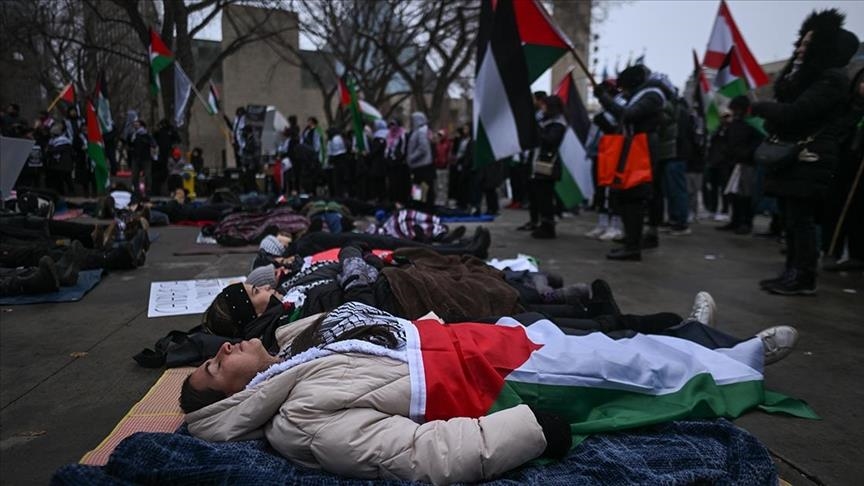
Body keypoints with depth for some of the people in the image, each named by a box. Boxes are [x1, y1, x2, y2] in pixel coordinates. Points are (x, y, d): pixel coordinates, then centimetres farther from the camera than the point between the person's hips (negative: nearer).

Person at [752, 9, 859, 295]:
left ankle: (804, 279, -5)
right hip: (793, 158, 10)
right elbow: (781, 96, 12)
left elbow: (794, 112, -18)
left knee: (800, 219, -10)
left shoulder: (831, 80, -10)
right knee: (792, 218, 9)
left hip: (810, 161, -9)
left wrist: (757, 107, -7)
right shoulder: (809, 76, 23)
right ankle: (793, 272, 14)